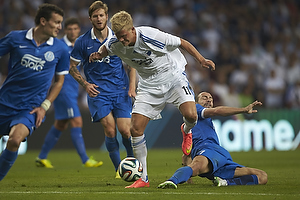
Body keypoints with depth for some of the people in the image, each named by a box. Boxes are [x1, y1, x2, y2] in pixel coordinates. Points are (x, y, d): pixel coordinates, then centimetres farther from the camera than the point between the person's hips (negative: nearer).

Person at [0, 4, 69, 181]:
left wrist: (45, 106, 1)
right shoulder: (16, 38, -2)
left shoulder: (60, 49, 2)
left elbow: (59, 80, 12)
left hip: (30, 108, -1)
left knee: (15, 140, -26)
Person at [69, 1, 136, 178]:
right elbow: (72, 67, 10)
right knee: (110, 131, -14)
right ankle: (119, 169, 1)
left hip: (121, 91, 1)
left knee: (125, 130, -9)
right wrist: (85, 84, -4)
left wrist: (132, 86, 0)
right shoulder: (83, 42, 0)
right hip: (98, 92, -1)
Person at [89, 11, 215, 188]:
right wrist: (98, 55, -10)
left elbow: (182, 43, -14)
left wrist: (201, 60, -13)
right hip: (149, 85, 4)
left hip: (173, 76, -4)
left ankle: (187, 131, 15)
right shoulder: (115, 44, -14)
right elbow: (105, 49, 12)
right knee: (136, 128, -10)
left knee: (191, 115, -27)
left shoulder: (151, 35, -28)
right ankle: (143, 178, 2)